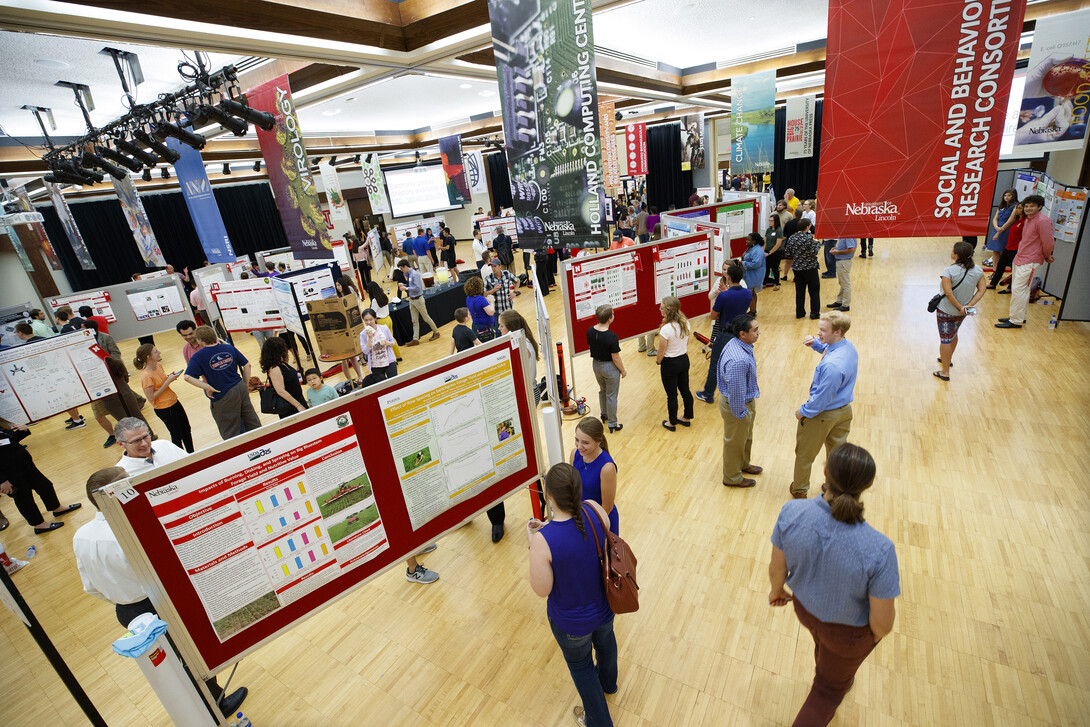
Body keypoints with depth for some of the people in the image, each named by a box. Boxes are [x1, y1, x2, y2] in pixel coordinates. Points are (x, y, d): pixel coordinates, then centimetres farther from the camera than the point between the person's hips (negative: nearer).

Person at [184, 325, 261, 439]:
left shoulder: (198, 357, -10)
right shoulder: (229, 348, 2)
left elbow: (188, 377, -21)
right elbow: (247, 365, 5)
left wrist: (208, 388, -14)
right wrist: (245, 384, 13)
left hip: (223, 396, -5)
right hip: (241, 388, 5)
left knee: (231, 433, 9)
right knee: (252, 421, 20)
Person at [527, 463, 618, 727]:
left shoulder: (544, 540, -39)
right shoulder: (594, 510, -25)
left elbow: (541, 589, -23)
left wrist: (533, 542, -16)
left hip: (572, 622, -4)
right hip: (605, 606, 5)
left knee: (581, 666, 27)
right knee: (605, 641, 37)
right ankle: (608, 683, 70)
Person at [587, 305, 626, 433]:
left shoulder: (590, 331, -10)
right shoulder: (611, 337, -29)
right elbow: (615, 358, -21)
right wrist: (623, 371, -5)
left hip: (596, 364, 6)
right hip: (609, 367, -6)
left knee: (602, 391, 28)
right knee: (611, 396, 10)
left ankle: (604, 414, 48)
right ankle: (612, 424, 24)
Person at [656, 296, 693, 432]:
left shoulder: (666, 329, -28)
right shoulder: (685, 323, -6)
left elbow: (661, 353, -19)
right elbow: (687, 343, 8)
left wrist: (658, 361, 0)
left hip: (670, 364, -7)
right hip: (684, 360, 7)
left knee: (671, 395, 10)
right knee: (685, 390, 22)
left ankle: (672, 423, 27)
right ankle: (687, 418, 40)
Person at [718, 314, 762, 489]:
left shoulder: (737, 342, -7)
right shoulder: (738, 360, -39)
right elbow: (735, 392, -31)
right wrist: (742, 413, -17)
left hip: (746, 400, 10)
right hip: (736, 404, -9)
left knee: (746, 437, 31)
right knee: (735, 442, 15)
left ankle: (743, 464, 57)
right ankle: (732, 478, 39)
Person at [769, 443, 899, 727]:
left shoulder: (791, 513, -33)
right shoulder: (878, 550, -40)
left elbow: (777, 567, -15)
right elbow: (882, 622, -24)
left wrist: (776, 591, 8)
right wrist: (877, 632, 0)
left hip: (805, 607, 4)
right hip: (848, 632, -3)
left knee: (825, 646, 39)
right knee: (828, 689, 27)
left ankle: (840, 680, 71)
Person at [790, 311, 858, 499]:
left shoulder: (832, 365, -37)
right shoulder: (849, 347, -8)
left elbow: (822, 397, -28)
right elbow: (828, 349, 17)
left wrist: (803, 412, -12)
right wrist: (815, 344, -3)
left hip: (823, 415, -8)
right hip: (845, 410, 8)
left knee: (805, 454, 15)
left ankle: (800, 490, 36)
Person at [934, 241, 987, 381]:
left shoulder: (949, 271, -23)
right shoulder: (977, 270, -4)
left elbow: (948, 293, -28)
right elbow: (982, 289, -3)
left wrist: (959, 307, -16)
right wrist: (969, 305, -7)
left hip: (946, 311, -6)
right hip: (962, 312, 6)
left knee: (945, 340, 4)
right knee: (953, 335, 28)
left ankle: (945, 372, 11)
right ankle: (948, 358, 50)